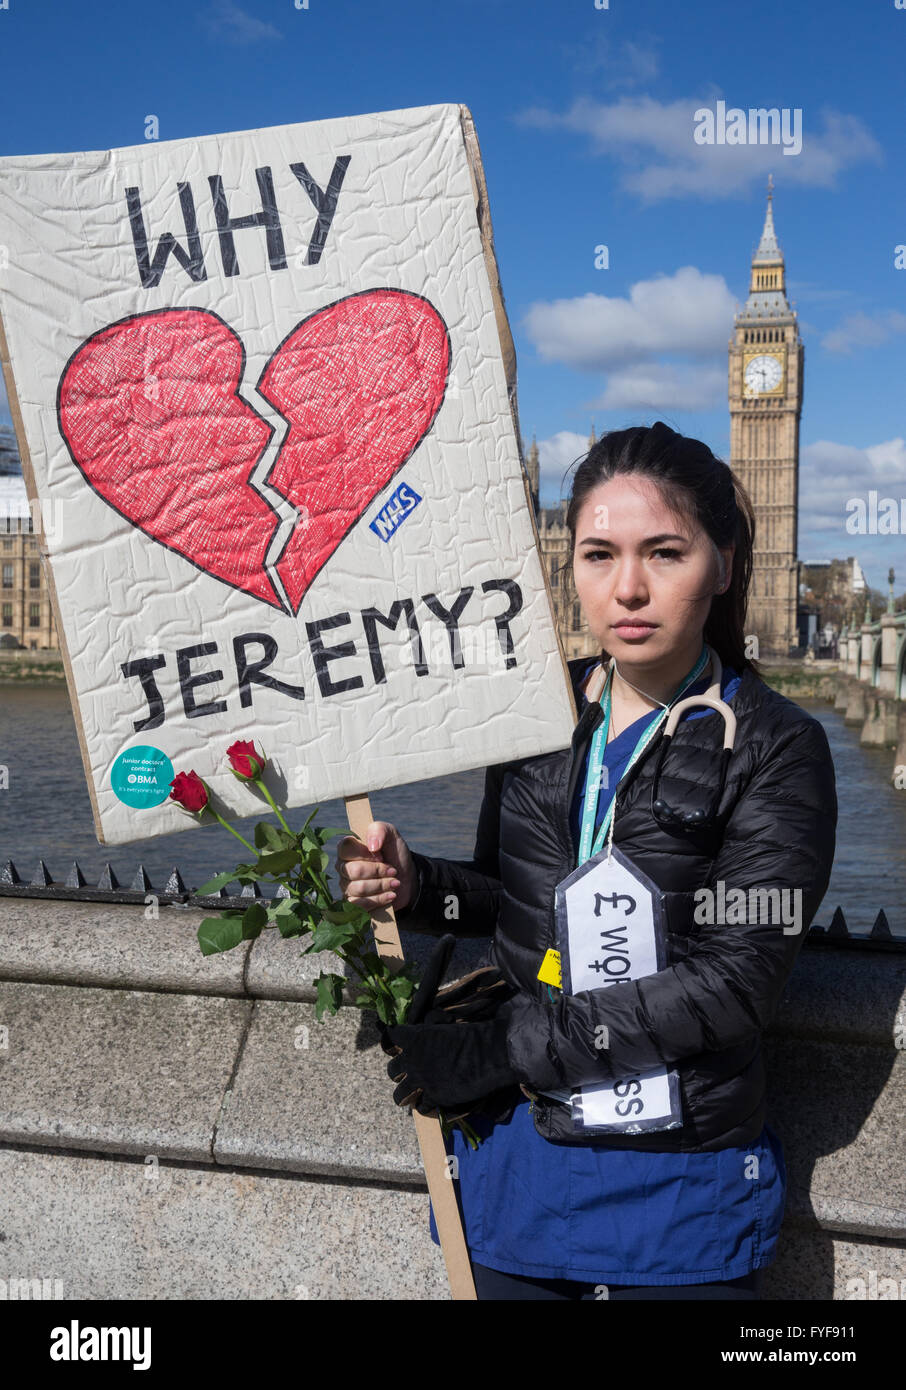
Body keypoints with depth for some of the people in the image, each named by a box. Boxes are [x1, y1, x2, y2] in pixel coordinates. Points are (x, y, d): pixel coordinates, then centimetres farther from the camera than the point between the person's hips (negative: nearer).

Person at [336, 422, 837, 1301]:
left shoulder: (774, 749, -12)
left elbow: (732, 985, -18)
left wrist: (499, 1048, -19)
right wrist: (417, 886, -8)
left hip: (680, 1192, -3)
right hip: (513, 1160, 4)